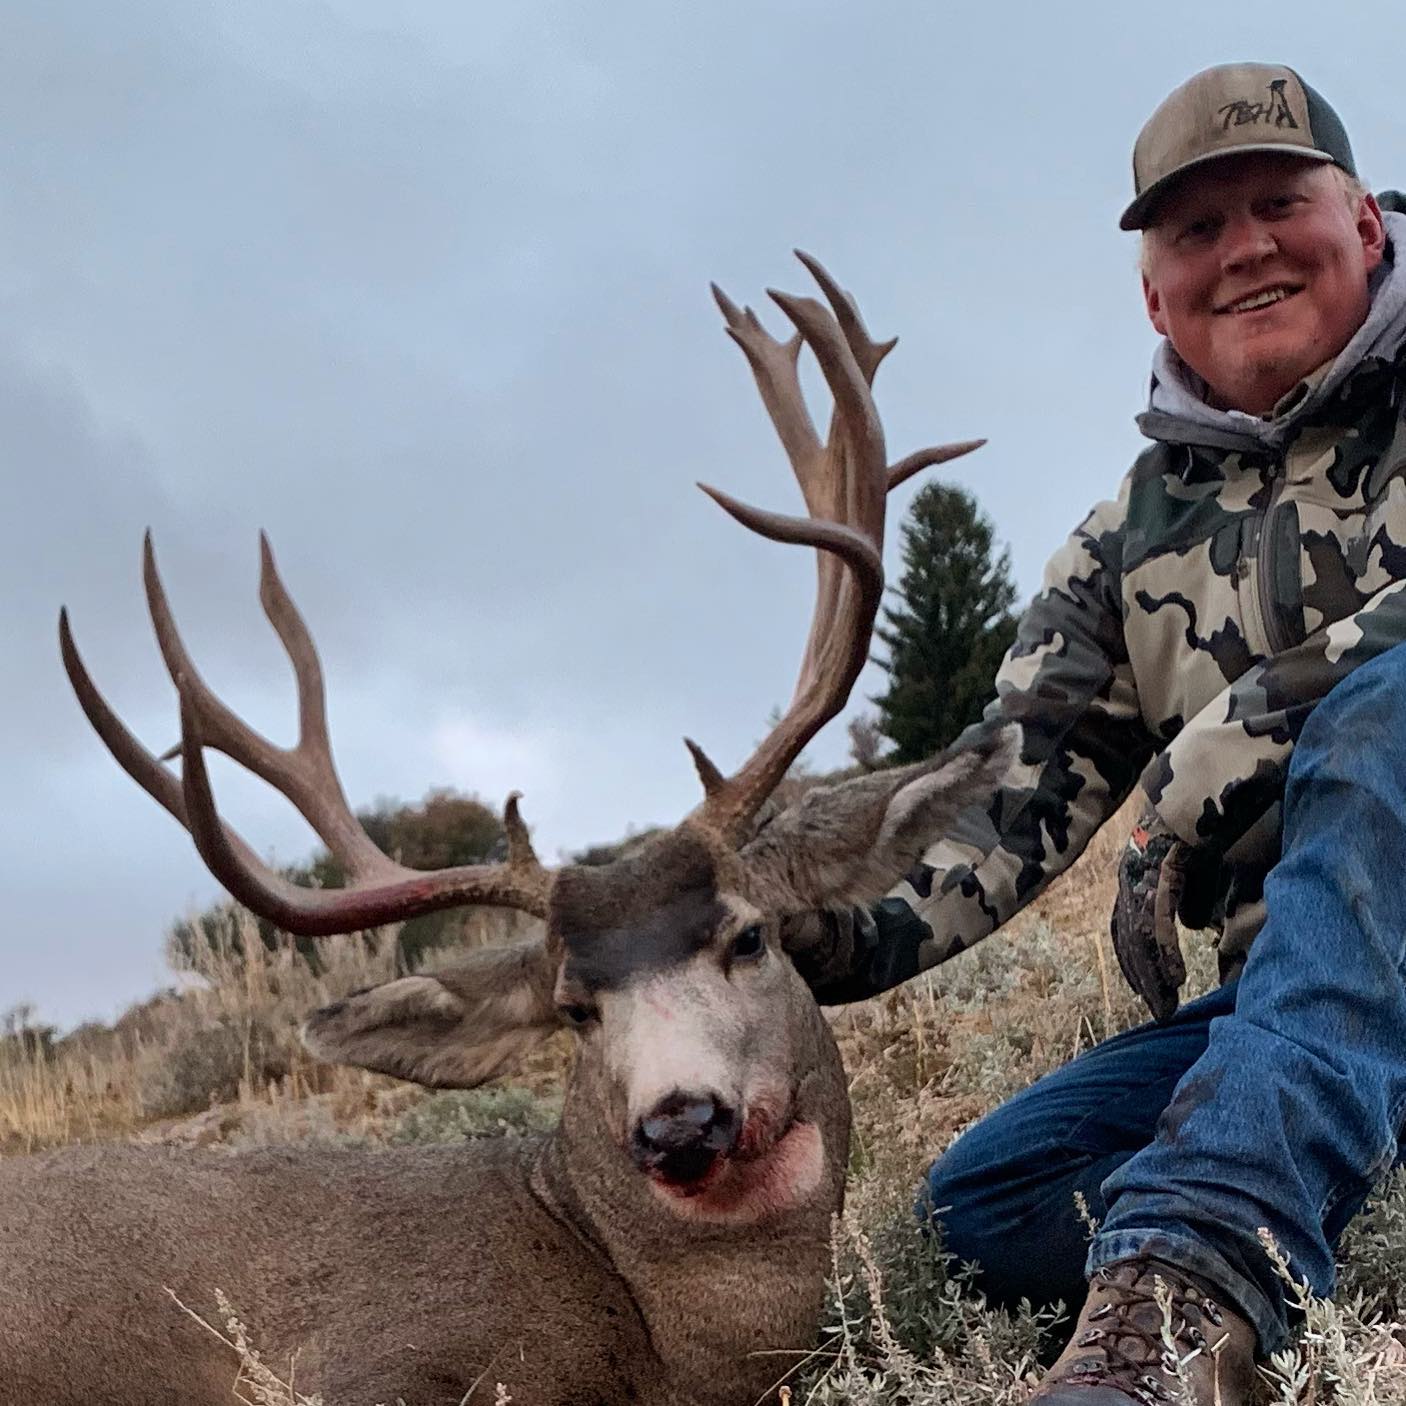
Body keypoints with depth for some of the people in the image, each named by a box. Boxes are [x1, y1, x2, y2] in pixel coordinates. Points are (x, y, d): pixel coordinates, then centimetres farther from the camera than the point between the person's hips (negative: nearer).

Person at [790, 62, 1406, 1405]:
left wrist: (1222, 748, -22)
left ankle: (1187, 1269, -48)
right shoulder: (1130, 546, 12)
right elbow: (1019, 788, 2)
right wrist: (851, 931, -16)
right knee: (985, 1200, -10)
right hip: (1298, 986, 5)